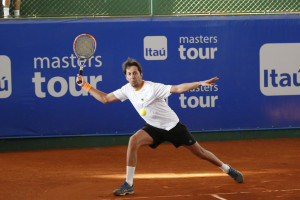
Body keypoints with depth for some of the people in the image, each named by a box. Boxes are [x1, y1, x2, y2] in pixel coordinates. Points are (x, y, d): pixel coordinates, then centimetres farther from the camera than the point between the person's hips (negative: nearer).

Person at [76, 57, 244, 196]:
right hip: (154, 128, 4)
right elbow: (105, 98, 4)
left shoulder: (153, 88, -23)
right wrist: (85, 85, -1)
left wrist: (200, 83, -39)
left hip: (173, 126, -4)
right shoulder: (127, 90, -5)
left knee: (199, 152, 4)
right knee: (133, 140, -24)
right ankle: (129, 185, -21)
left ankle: (227, 169, 31)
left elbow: (178, 88, -28)